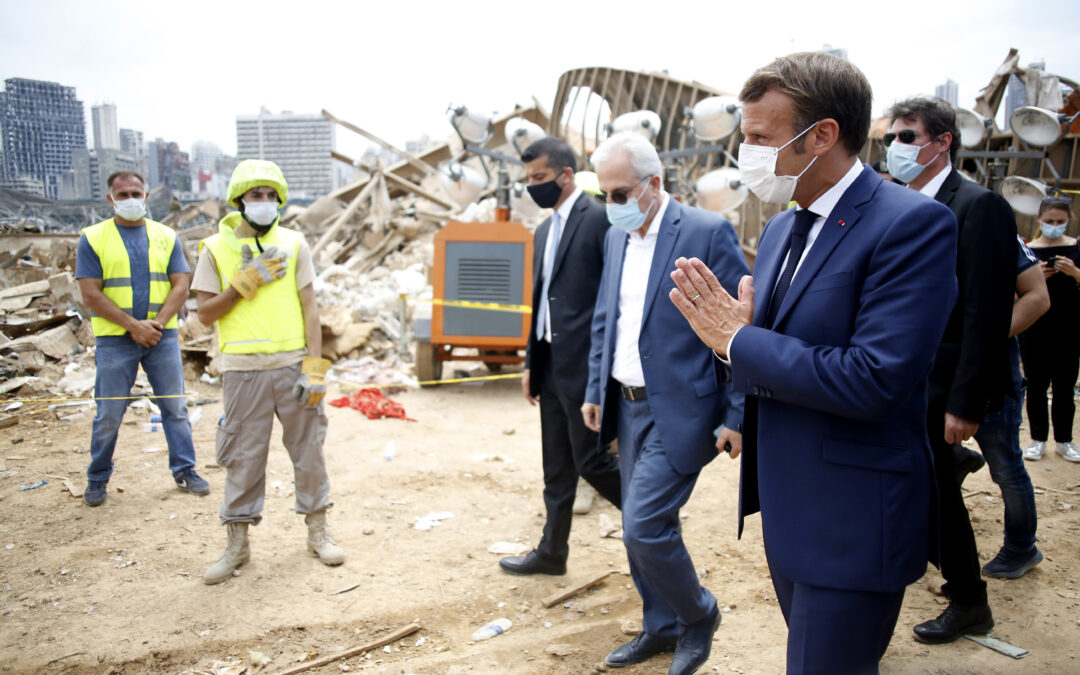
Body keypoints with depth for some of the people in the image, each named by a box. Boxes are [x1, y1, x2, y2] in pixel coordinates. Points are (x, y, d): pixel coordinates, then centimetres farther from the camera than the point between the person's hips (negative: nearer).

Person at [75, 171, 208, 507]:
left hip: (162, 336, 2)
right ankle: (97, 478, 20)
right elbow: (90, 294, -6)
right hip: (114, 340, -2)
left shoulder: (166, 237, 8)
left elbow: (180, 287, 2)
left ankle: (185, 470, 17)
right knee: (109, 413, 4)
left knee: (175, 406, 5)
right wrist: (133, 326, -14)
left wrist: (157, 323, -12)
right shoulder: (93, 238, 1)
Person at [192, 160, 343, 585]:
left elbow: (309, 308, 3)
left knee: (308, 449, 8)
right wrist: (244, 283, -12)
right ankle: (237, 544, 19)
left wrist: (314, 367, -4)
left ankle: (317, 531, 23)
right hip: (243, 369, -1)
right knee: (243, 456, 5)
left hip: (293, 364, 1)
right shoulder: (216, 249, 3)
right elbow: (205, 314, 0)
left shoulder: (293, 244, 5)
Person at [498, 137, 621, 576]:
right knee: (556, 467, 15)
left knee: (590, 460, -2)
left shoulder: (599, 218, -11)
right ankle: (552, 552, 26)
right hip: (551, 365, 8)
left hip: (584, 364, -8)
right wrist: (531, 364, 18)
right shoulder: (544, 231, 16)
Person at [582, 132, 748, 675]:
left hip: (679, 411, -7)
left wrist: (737, 417, -14)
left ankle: (698, 614, 18)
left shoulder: (707, 233, -14)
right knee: (642, 528, 15)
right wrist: (595, 390, 12)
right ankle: (662, 627, 34)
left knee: (643, 527, -9)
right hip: (629, 406, 7)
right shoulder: (616, 237, 8)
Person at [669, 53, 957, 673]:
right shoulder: (781, 228, 9)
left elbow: (874, 380, -28)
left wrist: (738, 340, -18)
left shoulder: (913, 223, -18)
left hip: (851, 522, -8)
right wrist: (731, 328, -10)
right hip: (787, 509, 8)